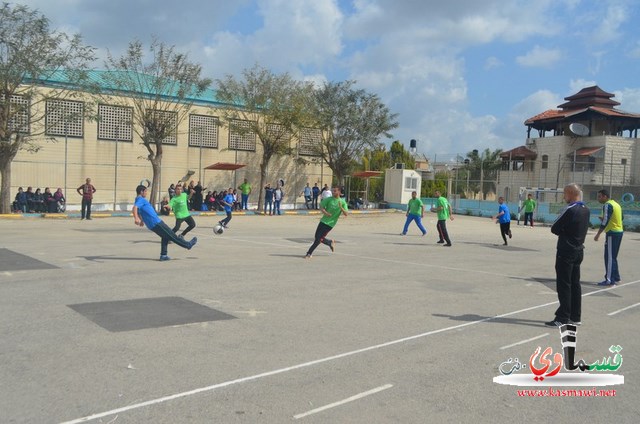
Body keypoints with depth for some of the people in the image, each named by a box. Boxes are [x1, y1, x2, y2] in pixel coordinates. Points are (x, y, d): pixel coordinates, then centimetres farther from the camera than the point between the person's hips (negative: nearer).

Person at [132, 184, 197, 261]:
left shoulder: (139, 200, 17)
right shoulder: (141, 199, -12)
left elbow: (139, 212, 34)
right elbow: (135, 208, -31)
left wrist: (141, 220, 49)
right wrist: (136, 218, -47)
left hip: (152, 225, 10)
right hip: (156, 223, -10)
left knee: (165, 237, 15)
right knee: (172, 235, -1)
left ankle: (163, 255, 10)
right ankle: (188, 245, 7)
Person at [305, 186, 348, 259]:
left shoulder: (342, 202, -3)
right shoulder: (329, 199, 2)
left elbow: (346, 214, -8)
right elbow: (321, 207, 4)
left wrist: (341, 208, -26)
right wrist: (325, 212, -17)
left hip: (330, 224, -4)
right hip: (323, 221, 4)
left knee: (319, 239, -8)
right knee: (317, 237, 8)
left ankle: (309, 253, 3)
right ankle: (330, 243, 31)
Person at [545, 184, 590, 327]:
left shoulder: (569, 210, -18)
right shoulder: (585, 210, 8)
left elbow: (554, 229, -14)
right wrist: (566, 232, 4)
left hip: (566, 251, -8)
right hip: (579, 250, 8)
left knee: (564, 285, -4)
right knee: (575, 284, 14)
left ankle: (563, 319, -3)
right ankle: (575, 317, 20)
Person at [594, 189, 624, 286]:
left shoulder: (607, 205, -14)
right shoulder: (615, 204, 15)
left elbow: (605, 221, -21)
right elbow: (621, 217, 22)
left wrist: (598, 234, -19)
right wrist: (604, 218, 18)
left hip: (612, 233, -9)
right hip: (619, 231, 9)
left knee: (609, 257, -6)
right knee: (613, 257, 16)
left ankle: (609, 280, -6)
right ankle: (616, 278, 21)